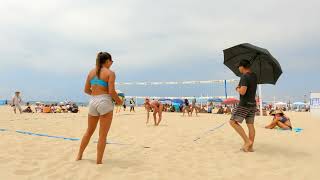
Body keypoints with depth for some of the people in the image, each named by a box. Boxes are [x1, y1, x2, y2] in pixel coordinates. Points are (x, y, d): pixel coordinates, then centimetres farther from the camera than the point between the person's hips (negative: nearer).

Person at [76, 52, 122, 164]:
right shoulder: (110, 73, -5)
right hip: (105, 102, -6)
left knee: (89, 131, 22)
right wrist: (119, 101, 3)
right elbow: (111, 91, -13)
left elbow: (86, 90, 13)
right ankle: (99, 161, 8)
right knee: (103, 135, 3)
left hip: (92, 102, 6)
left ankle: (79, 156, 34)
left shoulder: (91, 72, 12)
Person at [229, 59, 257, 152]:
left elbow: (243, 92, -25)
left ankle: (247, 141, -8)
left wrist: (238, 89, -5)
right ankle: (250, 146, 12)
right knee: (250, 125, 8)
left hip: (244, 104, -9)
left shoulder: (244, 76, -16)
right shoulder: (254, 76, 11)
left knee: (233, 122, -4)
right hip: (252, 104, 9)